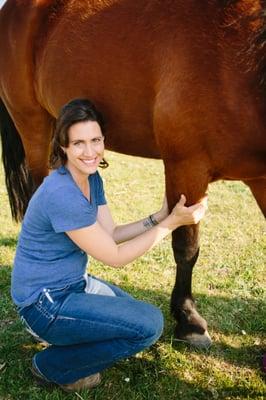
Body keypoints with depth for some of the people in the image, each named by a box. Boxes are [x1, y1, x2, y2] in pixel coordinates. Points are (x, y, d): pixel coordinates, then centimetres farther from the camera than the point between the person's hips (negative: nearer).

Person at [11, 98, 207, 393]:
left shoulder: (92, 177, 0)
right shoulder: (61, 194, -29)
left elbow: (111, 234, 3)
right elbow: (115, 256, -22)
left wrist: (160, 216, -6)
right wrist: (172, 222, -20)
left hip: (74, 284, 10)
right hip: (45, 303, -10)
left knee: (139, 313, 23)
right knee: (150, 324, -16)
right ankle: (51, 366, 0)